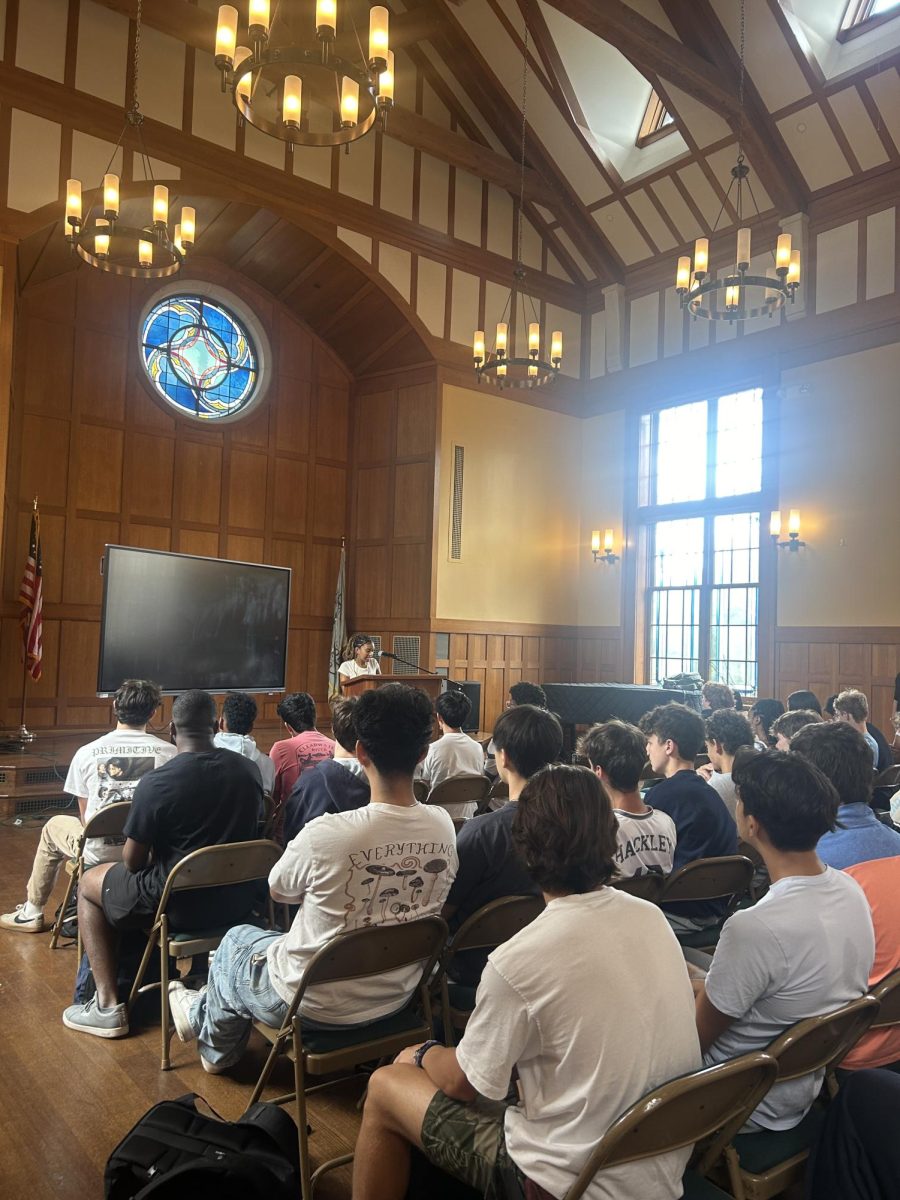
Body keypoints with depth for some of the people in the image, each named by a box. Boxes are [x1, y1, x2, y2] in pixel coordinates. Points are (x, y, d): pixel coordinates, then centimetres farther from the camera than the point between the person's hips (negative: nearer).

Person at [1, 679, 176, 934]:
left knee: (53, 827, 29)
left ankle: (32, 912, 41)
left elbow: (85, 817, 2)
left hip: (100, 853, -1)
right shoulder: (169, 752, -10)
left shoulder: (87, 753, -8)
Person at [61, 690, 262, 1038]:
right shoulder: (250, 769, -3)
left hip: (179, 904, -6)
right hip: (238, 899, 6)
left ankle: (107, 1005, 17)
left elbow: (133, 862, -11)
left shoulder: (156, 783, -19)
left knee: (89, 884, 20)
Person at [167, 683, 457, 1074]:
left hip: (318, 1006, -4)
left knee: (237, 940, 26)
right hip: (396, 1000, 5)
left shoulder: (326, 835, -32)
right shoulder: (442, 827, -17)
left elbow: (278, 890, -10)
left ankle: (216, 1047, 53)